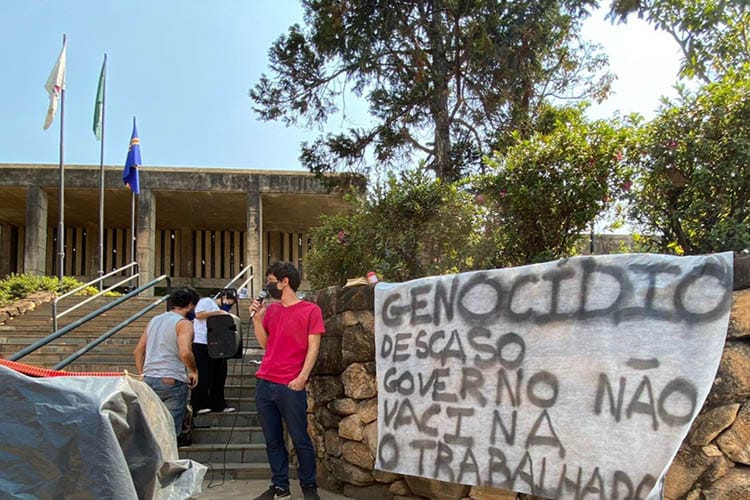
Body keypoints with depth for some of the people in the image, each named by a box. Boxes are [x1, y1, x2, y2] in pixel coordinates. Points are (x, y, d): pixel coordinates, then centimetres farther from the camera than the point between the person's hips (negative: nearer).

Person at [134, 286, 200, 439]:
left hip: (148, 379, 7)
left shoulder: (154, 320, 17)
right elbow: (185, 352, -22)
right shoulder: (183, 323, -7)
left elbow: (138, 351, 18)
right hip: (172, 381, -7)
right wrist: (194, 371, -5)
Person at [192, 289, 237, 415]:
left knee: (218, 376, 8)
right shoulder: (207, 301, 0)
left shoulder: (220, 310, 22)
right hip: (201, 344, -8)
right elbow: (199, 315, -16)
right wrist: (218, 312, -14)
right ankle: (198, 405, 2)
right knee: (202, 376, -4)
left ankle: (217, 404, 15)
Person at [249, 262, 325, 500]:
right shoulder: (271, 310, 13)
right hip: (264, 383, 5)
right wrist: (257, 318, 2)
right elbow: (264, 343, 14)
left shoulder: (310, 310, -3)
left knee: (300, 439, 2)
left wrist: (302, 377, -14)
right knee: (273, 441, 11)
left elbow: (313, 347, -6)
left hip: (291, 386, -5)